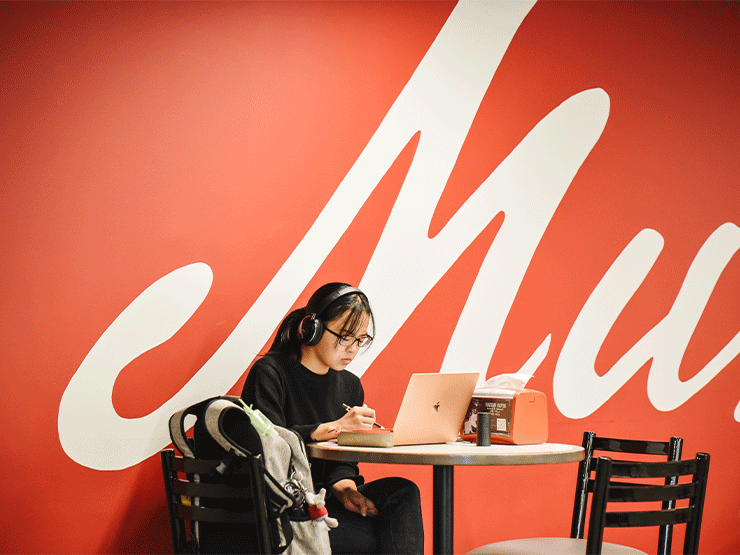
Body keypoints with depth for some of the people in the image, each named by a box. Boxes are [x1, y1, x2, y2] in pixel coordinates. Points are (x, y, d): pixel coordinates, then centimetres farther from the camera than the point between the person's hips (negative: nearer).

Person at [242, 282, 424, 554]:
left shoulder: (350, 385, 16)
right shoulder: (269, 373, -5)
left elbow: (343, 460, 10)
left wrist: (344, 487, -14)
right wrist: (333, 427, -24)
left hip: (324, 498, 7)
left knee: (403, 492, -21)